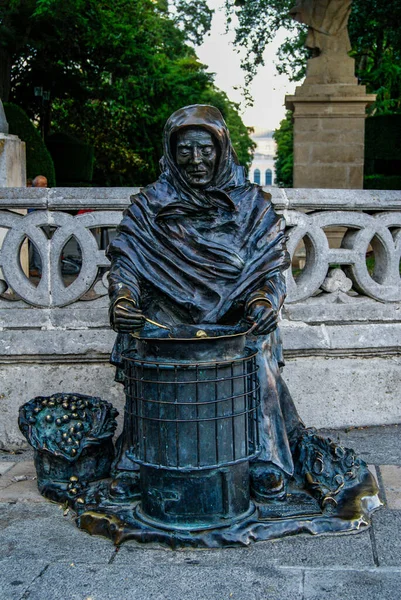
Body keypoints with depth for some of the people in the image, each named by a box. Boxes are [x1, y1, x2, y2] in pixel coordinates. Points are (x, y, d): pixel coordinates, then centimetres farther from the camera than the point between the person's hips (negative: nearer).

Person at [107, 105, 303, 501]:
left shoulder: (251, 205, 7)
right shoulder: (149, 207, 7)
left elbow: (272, 265, 1)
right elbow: (125, 260, -1)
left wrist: (266, 298, -21)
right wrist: (123, 296, -23)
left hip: (237, 324, 0)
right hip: (169, 328, 0)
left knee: (257, 363, -29)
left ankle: (266, 463, -14)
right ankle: (138, 460, -12)